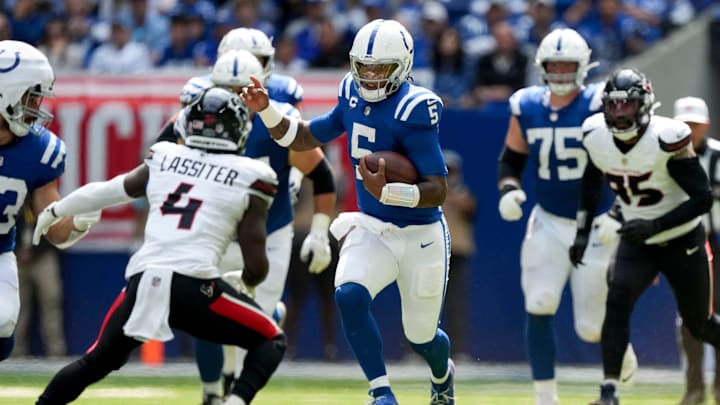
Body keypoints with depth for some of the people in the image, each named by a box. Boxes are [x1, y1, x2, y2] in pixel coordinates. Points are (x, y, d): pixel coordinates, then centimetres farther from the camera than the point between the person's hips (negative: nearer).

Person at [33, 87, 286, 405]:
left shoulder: (164, 160, 15)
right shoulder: (249, 179, 5)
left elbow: (106, 192, 29)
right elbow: (256, 267, 3)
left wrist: (54, 212, 46)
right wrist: (244, 282, 27)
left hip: (142, 282, 4)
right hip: (193, 286, -4)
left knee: (96, 361, 24)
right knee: (271, 342, 15)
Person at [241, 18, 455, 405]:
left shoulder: (413, 111, -24)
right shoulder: (354, 95, -3)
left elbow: (438, 190, -25)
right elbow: (304, 138, 10)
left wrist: (386, 192, -39)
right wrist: (265, 109, -4)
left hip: (420, 237, -5)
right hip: (371, 228, 5)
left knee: (422, 338, 11)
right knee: (349, 296, -25)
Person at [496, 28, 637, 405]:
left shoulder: (600, 106, -13)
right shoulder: (526, 108, -1)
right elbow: (511, 159, 12)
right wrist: (508, 190, -9)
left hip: (596, 228, -3)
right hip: (548, 222, 3)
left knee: (591, 327, -1)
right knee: (539, 306, -14)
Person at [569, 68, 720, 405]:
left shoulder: (667, 139, -27)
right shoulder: (595, 135, -11)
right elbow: (591, 182, 11)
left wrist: (655, 226, -34)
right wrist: (583, 232, 4)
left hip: (682, 243, -3)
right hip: (636, 242, 3)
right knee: (617, 301, -22)